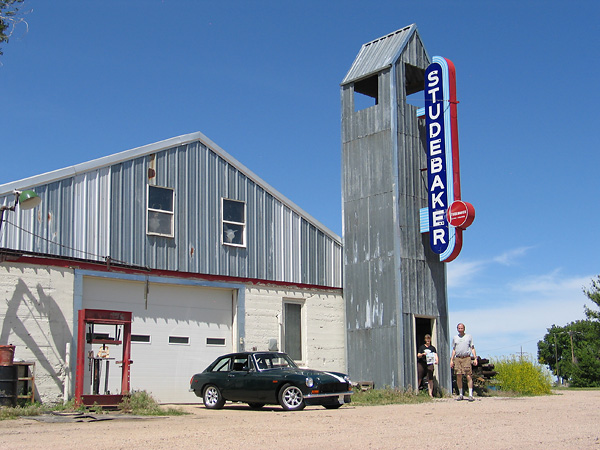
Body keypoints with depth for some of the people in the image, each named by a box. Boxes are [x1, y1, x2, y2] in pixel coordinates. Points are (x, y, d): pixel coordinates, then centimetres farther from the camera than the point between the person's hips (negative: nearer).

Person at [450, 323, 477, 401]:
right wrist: (451, 360, 11)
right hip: (457, 358, 3)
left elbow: (472, 348, 8)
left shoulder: (469, 336, 10)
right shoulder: (455, 338, 16)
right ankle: (460, 394, 9)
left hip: (466, 358, -2)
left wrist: (475, 358, -1)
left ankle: (470, 395, -8)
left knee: (469, 376, -9)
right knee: (459, 377, 0)